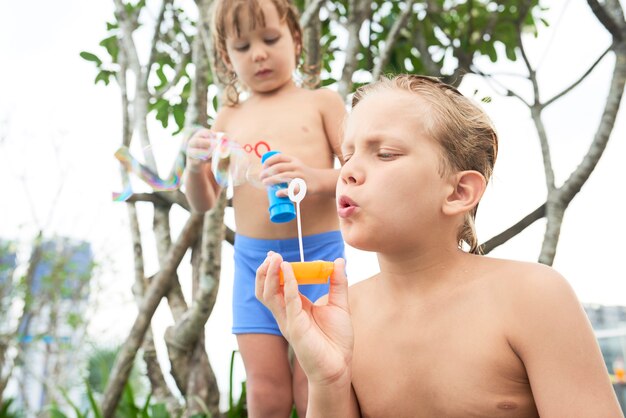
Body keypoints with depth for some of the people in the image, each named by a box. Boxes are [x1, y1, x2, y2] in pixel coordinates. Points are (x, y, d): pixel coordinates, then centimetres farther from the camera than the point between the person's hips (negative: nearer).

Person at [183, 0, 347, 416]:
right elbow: (203, 202, 14)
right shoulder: (229, 118, 11)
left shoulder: (321, 102, 4)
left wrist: (314, 178, -22)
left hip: (317, 256, -2)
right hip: (253, 263, 3)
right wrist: (195, 166, -8)